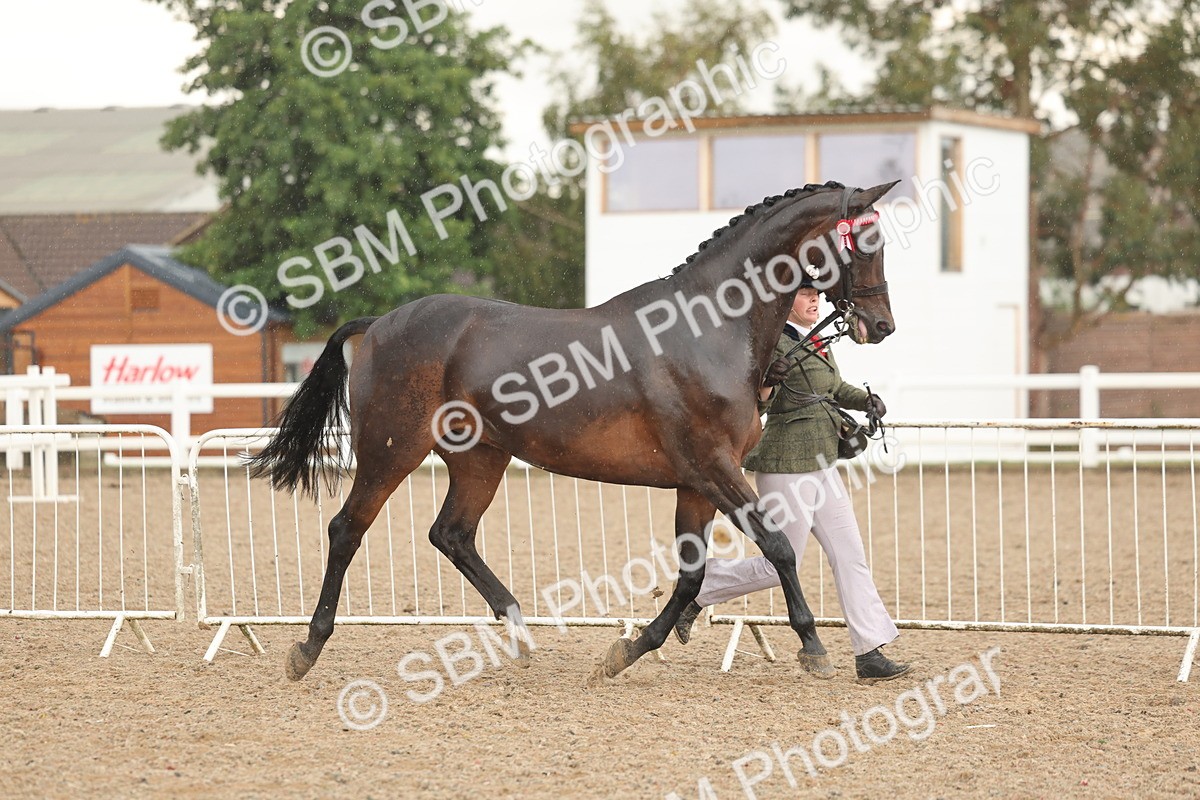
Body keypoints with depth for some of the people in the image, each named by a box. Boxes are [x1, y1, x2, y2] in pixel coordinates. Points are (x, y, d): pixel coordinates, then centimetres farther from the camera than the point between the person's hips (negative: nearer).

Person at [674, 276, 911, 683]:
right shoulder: (772, 344, -14)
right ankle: (696, 591, 15)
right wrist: (766, 383, -40)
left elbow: (834, 388, 30)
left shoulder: (816, 343, 13)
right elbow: (756, 405, -20)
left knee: (851, 557, 4)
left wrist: (866, 399, 12)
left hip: (821, 465, 9)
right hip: (786, 466, -9)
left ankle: (870, 655, 4)